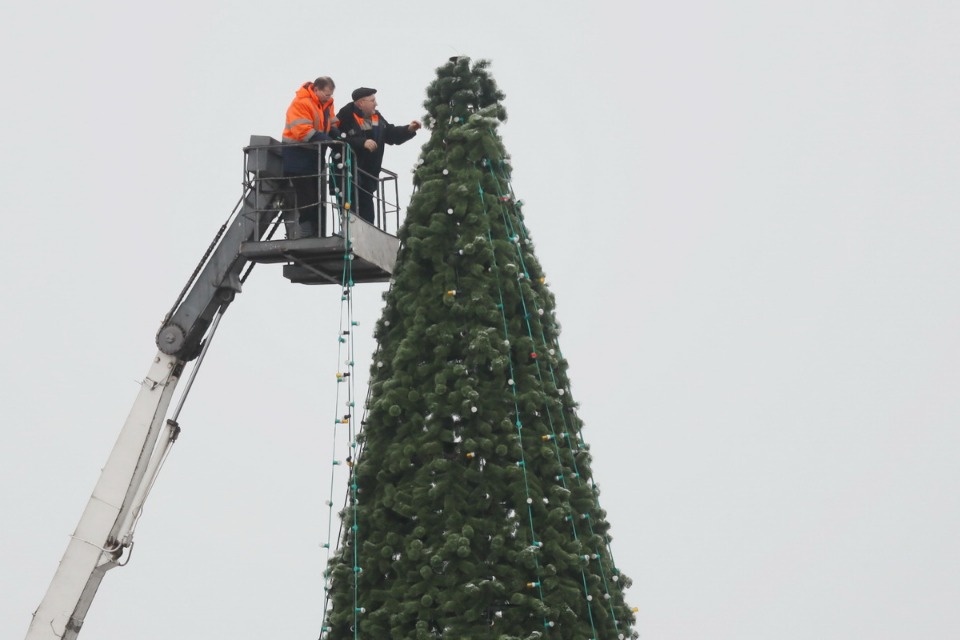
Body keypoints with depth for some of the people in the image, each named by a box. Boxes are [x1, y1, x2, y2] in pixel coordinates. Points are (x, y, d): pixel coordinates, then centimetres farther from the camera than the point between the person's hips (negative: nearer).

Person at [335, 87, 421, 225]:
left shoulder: (376, 117, 9)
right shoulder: (346, 116, -16)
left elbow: (391, 134, 17)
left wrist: (408, 130, 2)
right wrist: (362, 142, -30)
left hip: (369, 173, 8)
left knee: (366, 209, 16)